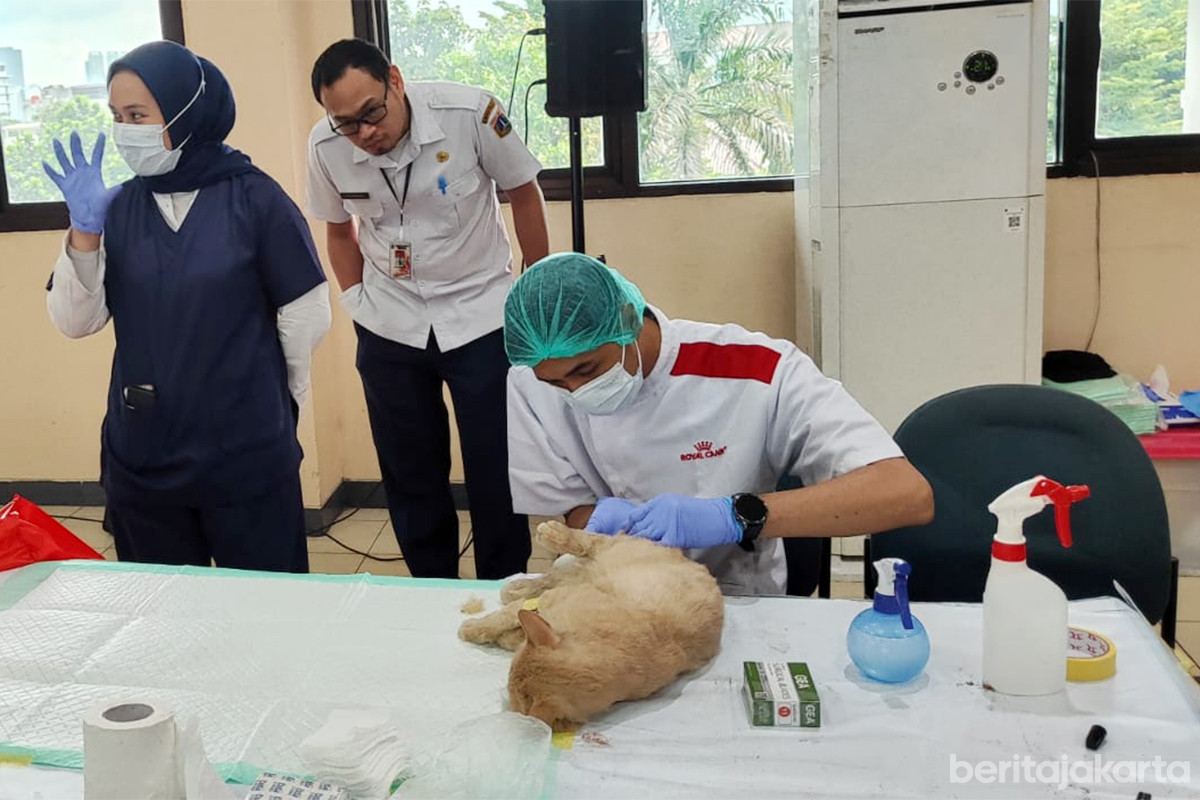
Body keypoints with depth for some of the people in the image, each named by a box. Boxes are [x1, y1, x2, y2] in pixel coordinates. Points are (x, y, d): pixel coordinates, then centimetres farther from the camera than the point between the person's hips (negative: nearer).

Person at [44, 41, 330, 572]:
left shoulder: (253, 197, -8)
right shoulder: (118, 209, 4)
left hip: (248, 453, -4)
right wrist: (85, 229, -13)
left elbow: (306, 313, -4)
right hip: (140, 457, 4)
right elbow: (75, 322, -1)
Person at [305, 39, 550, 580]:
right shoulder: (325, 148, -10)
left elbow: (523, 194, -3)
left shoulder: (470, 113, -19)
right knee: (410, 475, 9)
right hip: (388, 330, 3)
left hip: (481, 316, -2)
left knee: (496, 471, 1)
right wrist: (356, 298, 3)